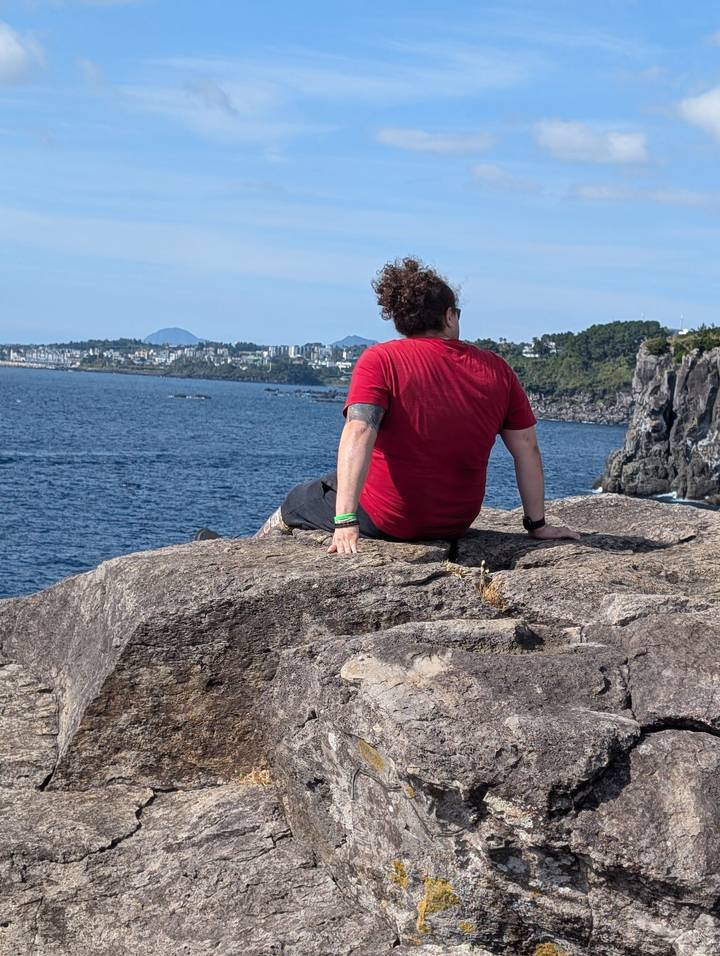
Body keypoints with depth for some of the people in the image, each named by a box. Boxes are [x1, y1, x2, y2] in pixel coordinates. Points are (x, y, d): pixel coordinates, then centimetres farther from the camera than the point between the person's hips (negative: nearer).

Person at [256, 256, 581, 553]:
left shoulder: (380, 360, -13)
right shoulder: (496, 369, -1)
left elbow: (359, 432, -27)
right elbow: (527, 448, 0)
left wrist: (345, 522, -33)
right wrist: (537, 526, 8)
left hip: (386, 521, -5)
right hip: (458, 523, 5)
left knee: (293, 503, 22)